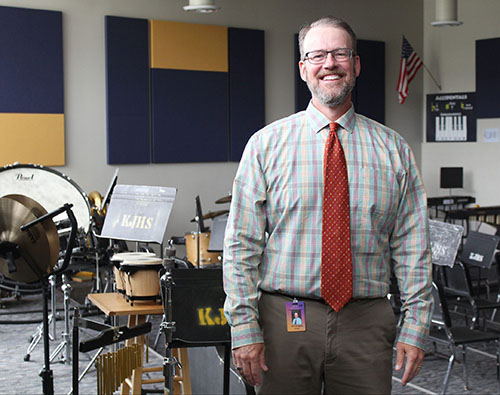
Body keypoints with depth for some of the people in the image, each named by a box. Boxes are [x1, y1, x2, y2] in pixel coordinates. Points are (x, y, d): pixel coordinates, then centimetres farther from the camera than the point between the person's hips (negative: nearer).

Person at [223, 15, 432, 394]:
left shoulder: (393, 149, 6)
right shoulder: (266, 144, 1)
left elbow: (412, 249, 5)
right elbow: (241, 244, -2)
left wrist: (416, 327, 0)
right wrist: (244, 327, -8)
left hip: (366, 323, 1)